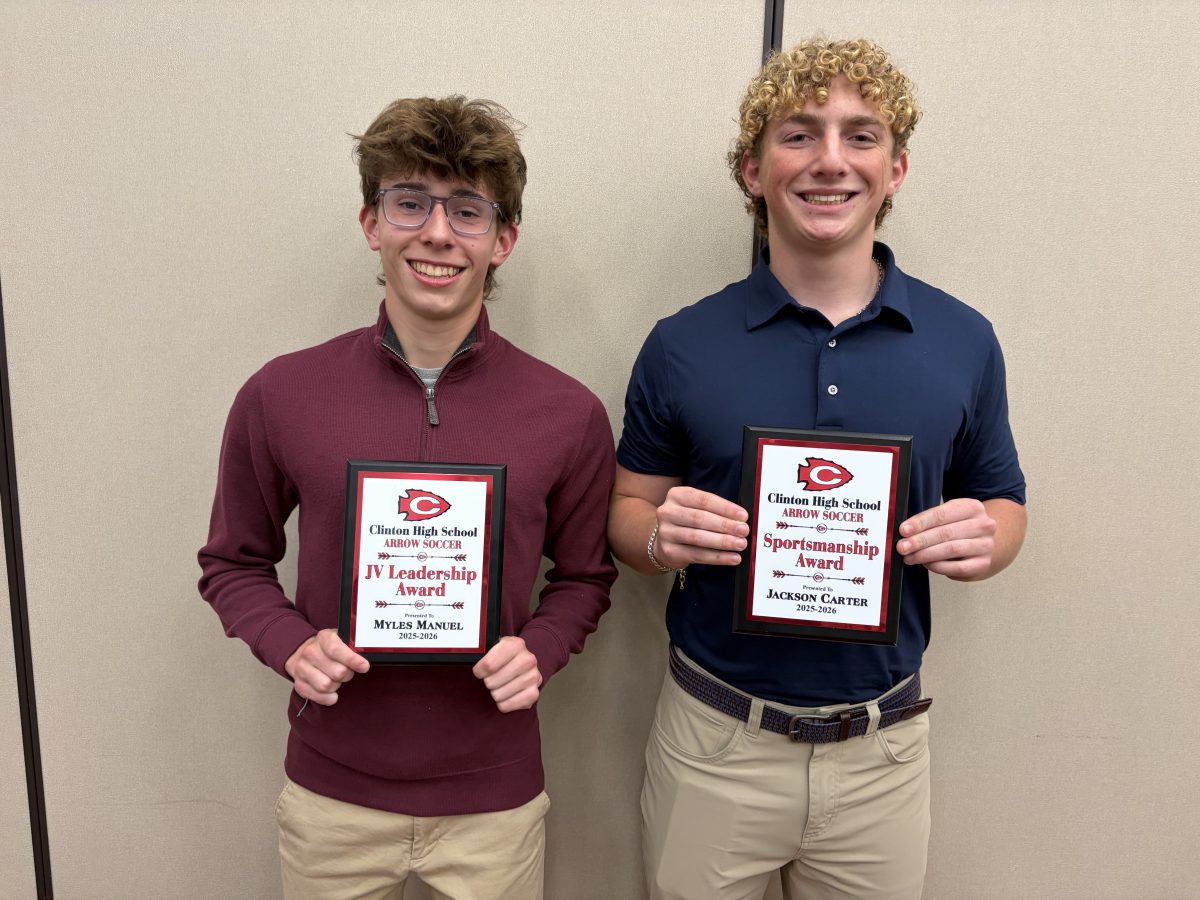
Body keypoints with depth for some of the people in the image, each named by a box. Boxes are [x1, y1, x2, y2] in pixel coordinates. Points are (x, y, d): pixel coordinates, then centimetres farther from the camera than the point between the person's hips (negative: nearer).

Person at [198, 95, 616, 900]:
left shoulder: (569, 414, -9)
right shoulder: (280, 396, -8)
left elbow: (584, 576, 4)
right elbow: (234, 563, 4)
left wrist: (538, 651, -14)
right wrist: (290, 644, -14)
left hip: (494, 798, 0)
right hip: (330, 790, 1)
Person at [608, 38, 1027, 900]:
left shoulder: (965, 341, -2)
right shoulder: (682, 345, -6)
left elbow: (1003, 504, 9)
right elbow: (629, 507, 2)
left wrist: (981, 538, -14)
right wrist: (660, 535, -20)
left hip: (882, 749, 2)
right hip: (713, 740, -1)